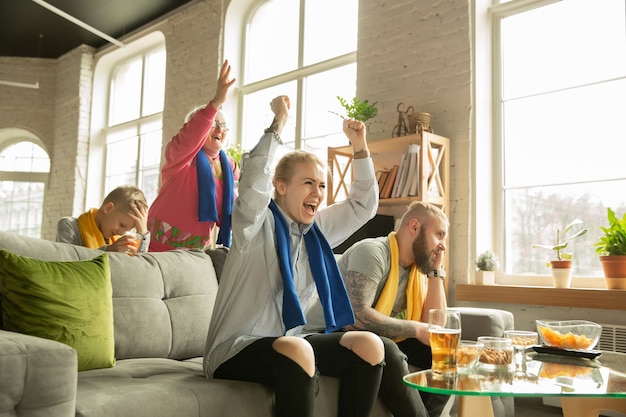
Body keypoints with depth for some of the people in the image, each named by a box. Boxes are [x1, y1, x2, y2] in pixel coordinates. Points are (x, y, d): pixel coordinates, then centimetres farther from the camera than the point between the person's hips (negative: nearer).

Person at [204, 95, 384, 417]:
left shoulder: (317, 229, 10)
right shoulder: (258, 223, -9)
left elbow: (364, 204, 14)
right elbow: (253, 182, -29)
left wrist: (359, 145, 6)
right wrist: (278, 124, -25)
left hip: (288, 342, 7)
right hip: (236, 350, -7)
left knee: (369, 345, -11)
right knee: (296, 351, -38)